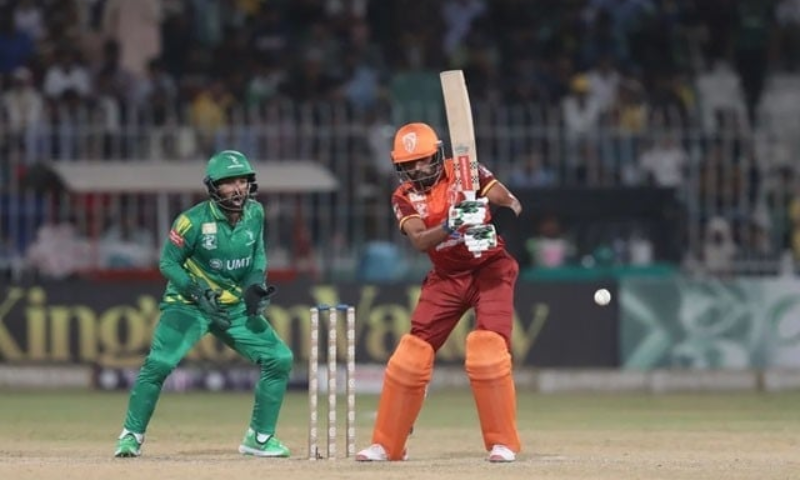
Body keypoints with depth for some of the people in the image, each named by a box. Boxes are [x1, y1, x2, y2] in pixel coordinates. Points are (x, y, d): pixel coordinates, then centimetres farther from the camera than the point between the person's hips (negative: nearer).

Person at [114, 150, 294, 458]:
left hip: (236, 307, 5)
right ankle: (132, 435, -6)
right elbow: (168, 262, -12)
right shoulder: (195, 220, -19)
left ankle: (259, 438, 11)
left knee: (280, 360, -3)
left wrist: (256, 284, -8)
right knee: (159, 363, -23)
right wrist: (197, 292, -25)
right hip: (189, 305, -5)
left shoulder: (254, 214, -4)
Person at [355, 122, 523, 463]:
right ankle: (387, 444, 9)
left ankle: (503, 442, -10)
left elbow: (510, 202, -18)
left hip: (490, 268, -3)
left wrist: (506, 209, -42)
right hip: (447, 278, 3)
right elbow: (419, 240, -21)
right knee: (411, 354, -1)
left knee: (487, 351, -20)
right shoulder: (404, 198, -3)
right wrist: (448, 228, -40)